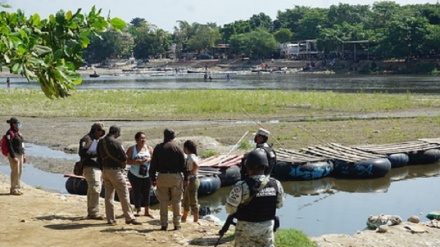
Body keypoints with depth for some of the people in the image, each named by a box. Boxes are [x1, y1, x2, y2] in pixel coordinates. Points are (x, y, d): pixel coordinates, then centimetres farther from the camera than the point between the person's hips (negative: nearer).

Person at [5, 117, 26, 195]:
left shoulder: (18, 132, 13)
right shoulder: (10, 133, -14)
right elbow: (9, 146, -18)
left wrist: (24, 155, 17)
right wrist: (13, 157, -21)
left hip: (20, 154, 9)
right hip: (14, 154, -9)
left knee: (20, 171, 12)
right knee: (15, 172, -5)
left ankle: (17, 188, 22)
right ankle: (13, 189, 5)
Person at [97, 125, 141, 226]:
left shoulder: (100, 142, 5)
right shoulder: (115, 142, -16)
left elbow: (99, 158, 10)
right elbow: (124, 158, -15)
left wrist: (103, 167, 15)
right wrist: (122, 165, 6)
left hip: (105, 171, 7)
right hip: (115, 170, -7)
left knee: (108, 195, 12)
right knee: (124, 195, 0)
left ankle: (110, 218, 14)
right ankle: (129, 217, 4)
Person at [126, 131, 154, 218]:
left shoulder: (149, 148, 5)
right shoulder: (132, 149, -2)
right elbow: (128, 161, -8)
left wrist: (149, 159, -15)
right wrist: (136, 161, -22)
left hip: (147, 175, 2)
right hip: (135, 175, -2)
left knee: (146, 192, 6)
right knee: (137, 192, 2)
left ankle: (147, 211, 16)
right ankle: (138, 210, 16)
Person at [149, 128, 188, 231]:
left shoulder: (158, 148, 1)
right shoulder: (178, 148, -2)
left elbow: (153, 164, 1)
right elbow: (183, 165, -2)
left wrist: (152, 178, 8)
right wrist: (186, 178, 5)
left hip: (162, 176, 1)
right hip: (176, 176, -1)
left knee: (163, 201, 7)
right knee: (176, 201, 7)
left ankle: (164, 224, 7)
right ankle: (176, 224, 8)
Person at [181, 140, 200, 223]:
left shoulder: (191, 156, -18)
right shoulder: (190, 156, 11)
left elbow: (196, 165, -35)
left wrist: (190, 172, -23)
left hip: (192, 180, -11)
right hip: (189, 181, 11)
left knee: (193, 202, -2)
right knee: (186, 201, 21)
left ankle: (196, 220, 6)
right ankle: (184, 218, 33)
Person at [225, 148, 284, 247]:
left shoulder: (242, 186, -23)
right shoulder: (276, 184, -9)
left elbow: (230, 209, -16)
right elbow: (279, 204, 6)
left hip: (246, 228, -3)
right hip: (268, 226, 3)